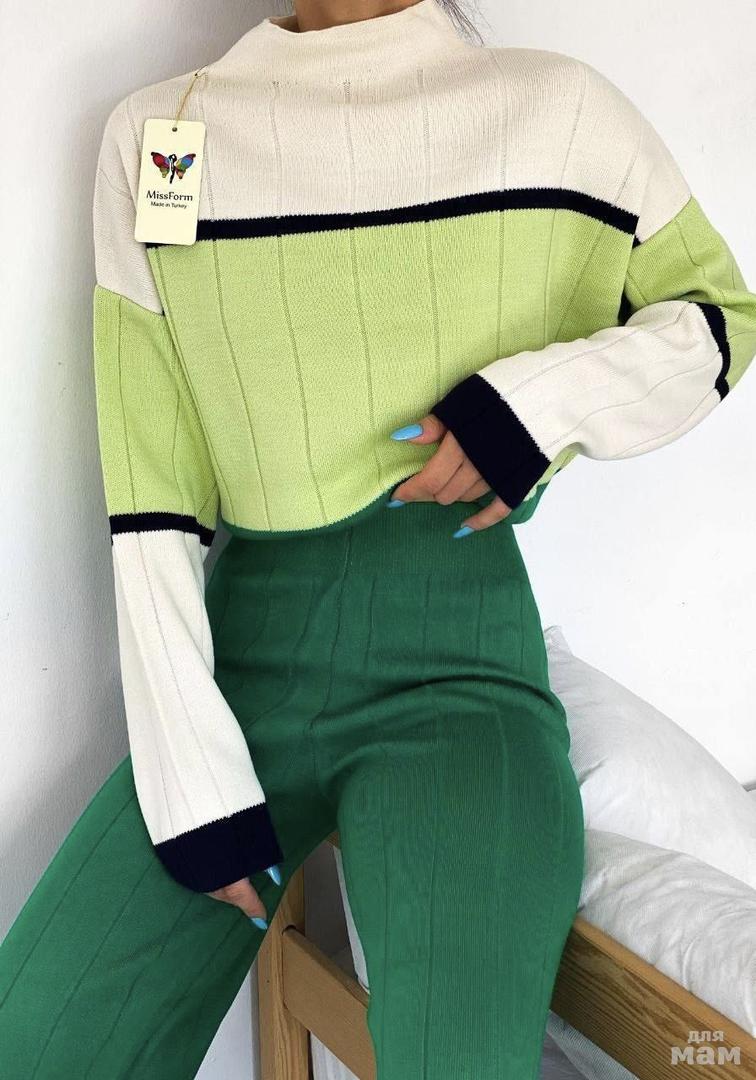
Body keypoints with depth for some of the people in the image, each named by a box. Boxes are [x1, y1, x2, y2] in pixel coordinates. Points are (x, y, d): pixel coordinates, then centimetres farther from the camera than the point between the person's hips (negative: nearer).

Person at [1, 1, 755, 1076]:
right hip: (247, 659, 3)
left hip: (458, 669, -2)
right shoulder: (154, 133, 5)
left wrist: (544, 397, -8)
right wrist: (190, 776, -5)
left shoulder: (560, 109, 1)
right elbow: (148, 502, 2)